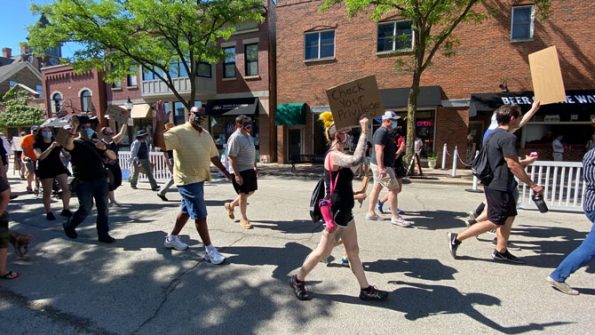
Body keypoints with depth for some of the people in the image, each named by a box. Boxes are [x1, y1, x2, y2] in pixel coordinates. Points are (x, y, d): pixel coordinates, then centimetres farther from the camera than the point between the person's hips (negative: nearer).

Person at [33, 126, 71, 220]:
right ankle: (48, 213, 12)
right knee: (47, 192, 4)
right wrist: (51, 147, -30)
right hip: (46, 170, -3)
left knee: (67, 188, -8)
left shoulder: (57, 142, 8)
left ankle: (65, 209, 2)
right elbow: (40, 157, -20)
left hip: (59, 167, 3)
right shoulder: (38, 144, -2)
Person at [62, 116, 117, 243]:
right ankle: (68, 226, 30)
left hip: (100, 180, 4)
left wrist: (104, 148, -14)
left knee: (103, 208, 4)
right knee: (86, 209, 3)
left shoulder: (96, 143, 12)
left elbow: (113, 157, 5)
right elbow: (67, 146, -26)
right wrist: (74, 128, -34)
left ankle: (103, 234, 12)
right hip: (84, 182, -4)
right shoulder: (76, 143, 0)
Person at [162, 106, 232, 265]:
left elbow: (213, 156, 17)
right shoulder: (178, 131, -13)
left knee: (186, 210, 21)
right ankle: (210, 250, 5)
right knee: (200, 215, -6)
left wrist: (226, 172, 16)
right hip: (187, 180, -8)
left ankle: (172, 238, 41)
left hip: (199, 178, 8)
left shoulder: (206, 134, 10)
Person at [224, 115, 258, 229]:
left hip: (250, 169, 9)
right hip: (240, 171, -9)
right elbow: (231, 157, -22)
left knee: (251, 191, 17)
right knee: (243, 194, 2)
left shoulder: (248, 135, 9)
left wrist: (255, 167, 18)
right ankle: (243, 219, 20)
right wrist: (237, 175, -24)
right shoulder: (235, 138, -19)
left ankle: (231, 205, 35)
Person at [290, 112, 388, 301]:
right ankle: (298, 280, 24)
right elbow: (356, 160, -38)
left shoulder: (339, 156, 11)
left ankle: (366, 289, 27)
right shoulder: (334, 155, -20)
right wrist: (364, 133, -33)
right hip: (336, 214, -10)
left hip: (345, 213, 10)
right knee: (323, 252, 5)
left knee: (353, 251, 15)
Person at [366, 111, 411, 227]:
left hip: (381, 165, 10)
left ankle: (371, 213, 20)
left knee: (377, 188, 13)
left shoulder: (385, 132, 16)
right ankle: (395, 217, 1)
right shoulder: (382, 132, -17)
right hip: (381, 166, -10)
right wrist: (381, 168, -31)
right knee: (394, 189, -6)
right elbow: (379, 150, -25)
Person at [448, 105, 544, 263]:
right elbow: (512, 165, -21)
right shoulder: (508, 137, -18)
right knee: (495, 222, -2)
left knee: (509, 216, 15)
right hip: (500, 186, -10)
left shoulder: (493, 134, 12)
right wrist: (532, 185, -15)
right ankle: (457, 238, 1)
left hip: (495, 184, 10)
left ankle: (501, 251, 22)